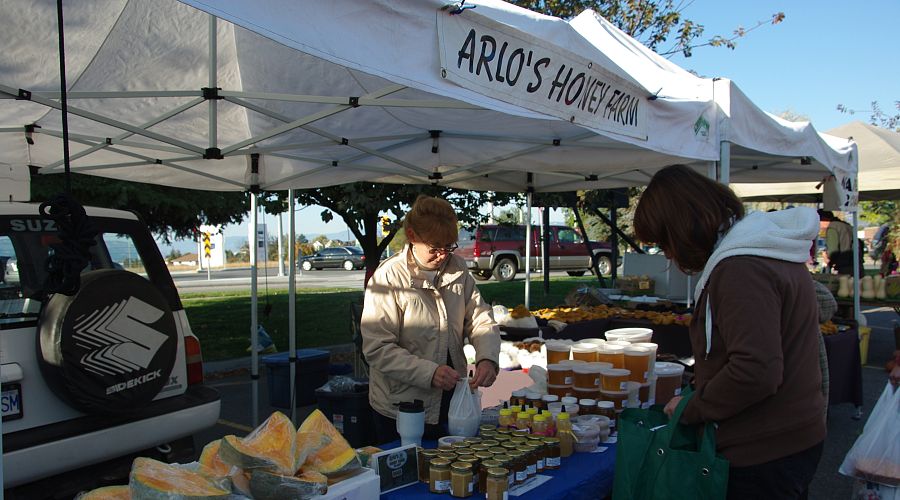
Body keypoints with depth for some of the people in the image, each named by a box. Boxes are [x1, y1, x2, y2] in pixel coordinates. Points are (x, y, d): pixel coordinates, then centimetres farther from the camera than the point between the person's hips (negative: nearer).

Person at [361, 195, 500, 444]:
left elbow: (482, 320, 3)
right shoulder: (388, 278, -15)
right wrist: (429, 372, -28)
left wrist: (487, 358, -16)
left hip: (451, 401, 5)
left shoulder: (458, 269, 2)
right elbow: (377, 348, -19)